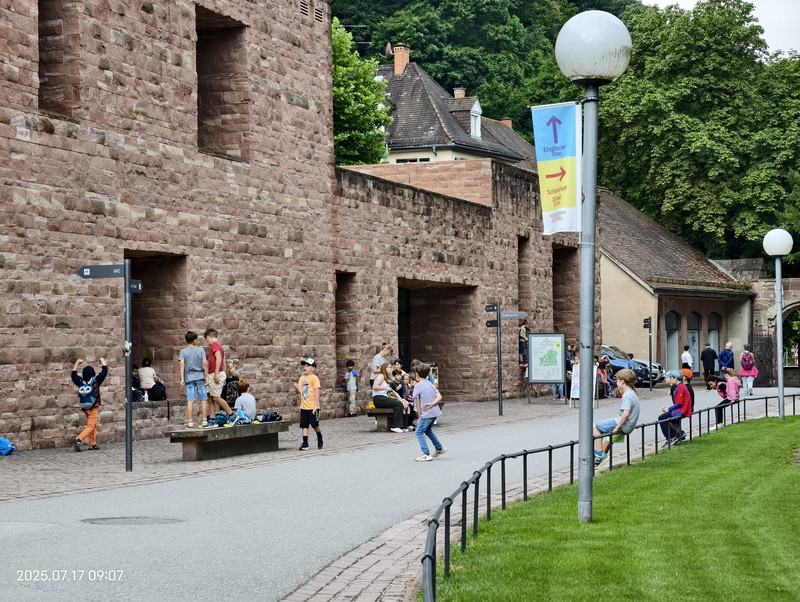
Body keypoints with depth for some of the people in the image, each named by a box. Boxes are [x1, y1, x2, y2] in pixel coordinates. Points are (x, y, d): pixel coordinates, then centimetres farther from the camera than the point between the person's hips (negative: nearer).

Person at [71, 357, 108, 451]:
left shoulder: (80, 382, -4)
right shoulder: (96, 381, -15)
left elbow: (73, 375, 16)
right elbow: (104, 371, -4)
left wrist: (77, 363, 23)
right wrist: (103, 361, 10)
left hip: (85, 408, 6)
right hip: (94, 408, -6)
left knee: (93, 426, 19)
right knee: (91, 426, -8)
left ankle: (93, 444, 21)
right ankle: (79, 439, -28)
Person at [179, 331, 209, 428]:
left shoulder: (183, 351, 4)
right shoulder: (201, 350, 3)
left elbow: (181, 364, -8)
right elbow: (205, 363, -4)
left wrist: (182, 379, -9)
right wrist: (206, 377, -1)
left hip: (189, 377, 0)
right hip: (200, 376, 0)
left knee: (190, 401, -1)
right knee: (203, 400, 5)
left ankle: (190, 422, -5)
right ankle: (204, 421, 5)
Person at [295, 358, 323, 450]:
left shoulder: (314, 378, -8)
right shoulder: (301, 378, 12)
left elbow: (317, 392, -12)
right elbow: (299, 392, 16)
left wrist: (316, 406, -17)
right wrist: (296, 388, -8)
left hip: (312, 407, -6)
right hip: (303, 407, 6)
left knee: (315, 425, 1)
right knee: (304, 425, 1)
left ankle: (320, 440, 24)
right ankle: (305, 444, 0)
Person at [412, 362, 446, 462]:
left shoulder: (418, 386, -8)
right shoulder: (431, 384, 13)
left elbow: (417, 402, -6)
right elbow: (439, 397, 3)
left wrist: (419, 415, 3)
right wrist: (432, 404, -9)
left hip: (427, 413, -8)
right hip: (436, 411, 8)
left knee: (419, 432, -1)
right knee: (427, 430, 27)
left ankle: (426, 454, -8)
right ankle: (439, 448, 35)